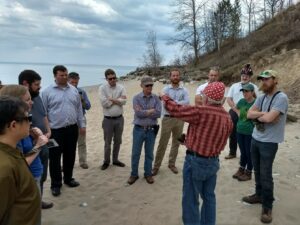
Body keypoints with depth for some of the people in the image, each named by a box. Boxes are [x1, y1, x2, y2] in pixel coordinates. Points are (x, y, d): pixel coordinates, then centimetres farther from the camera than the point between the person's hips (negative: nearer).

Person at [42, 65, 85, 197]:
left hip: (72, 129, 4)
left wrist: (82, 125, 11)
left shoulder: (74, 90, 7)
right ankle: (56, 184, 20)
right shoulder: (47, 91, -5)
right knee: (55, 158, 5)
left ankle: (68, 178, 33)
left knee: (70, 156, 15)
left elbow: (79, 109, 13)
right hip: (55, 131, -4)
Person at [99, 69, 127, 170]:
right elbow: (104, 103, -19)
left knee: (118, 141, 15)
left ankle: (115, 160, 31)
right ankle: (106, 161, 25)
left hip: (119, 119, 3)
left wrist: (111, 99, -17)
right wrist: (118, 100, -13)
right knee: (107, 142, 7)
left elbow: (123, 102, -13)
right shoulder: (102, 88, -8)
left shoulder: (121, 88, 0)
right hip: (108, 119, -3)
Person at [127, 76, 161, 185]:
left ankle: (148, 174, 30)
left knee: (149, 153, 13)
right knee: (135, 153, 9)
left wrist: (144, 112, -15)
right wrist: (151, 111, -12)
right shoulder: (136, 98, -4)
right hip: (139, 129, -1)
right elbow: (138, 113, -18)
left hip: (151, 130, 1)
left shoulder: (156, 98, -1)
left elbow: (158, 114, -13)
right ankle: (134, 174, 26)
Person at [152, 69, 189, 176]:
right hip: (167, 119, -3)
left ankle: (172, 164, 29)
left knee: (176, 143, 13)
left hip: (179, 119, 3)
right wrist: (179, 104, -15)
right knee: (162, 143, 2)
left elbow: (187, 102, -14)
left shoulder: (184, 90, 3)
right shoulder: (165, 89, -3)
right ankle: (156, 166, 13)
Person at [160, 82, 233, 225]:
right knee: (209, 197, 22)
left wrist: (165, 98, 7)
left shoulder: (201, 111, -22)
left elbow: (176, 110, -13)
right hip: (213, 161, 7)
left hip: (196, 161, -7)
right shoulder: (228, 117, 1)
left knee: (191, 200, 7)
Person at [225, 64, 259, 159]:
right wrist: (237, 110, -12)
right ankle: (232, 152, 27)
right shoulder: (234, 86, 6)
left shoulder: (253, 87, -1)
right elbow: (229, 99, 0)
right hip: (234, 113, 3)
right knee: (233, 134, 11)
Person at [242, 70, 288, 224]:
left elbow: (269, 118, -27)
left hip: (269, 143, -7)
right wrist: (263, 114, -16)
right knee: (257, 171, 18)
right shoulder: (261, 98, 7)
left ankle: (267, 206, 17)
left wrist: (257, 116, -7)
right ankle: (259, 195, 37)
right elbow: (249, 114, -2)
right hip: (255, 139, 7)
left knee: (266, 175, 1)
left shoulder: (281, 98, -16)